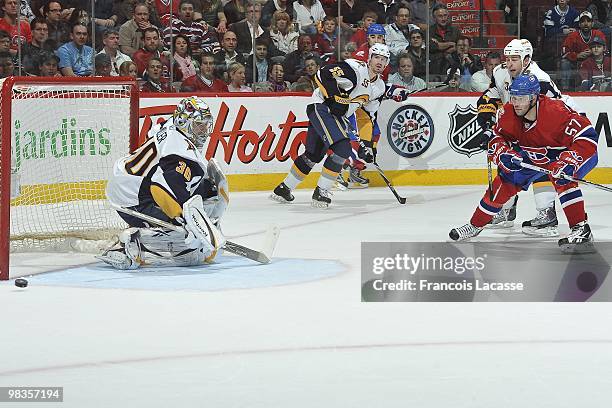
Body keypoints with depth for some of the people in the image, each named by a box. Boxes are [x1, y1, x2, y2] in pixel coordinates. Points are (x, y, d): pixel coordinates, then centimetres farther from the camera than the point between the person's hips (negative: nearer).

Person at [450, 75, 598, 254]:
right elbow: (496, 139, -7)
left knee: (561, 177, -35)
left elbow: (587, 136, -38)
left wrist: (568, 162, -48)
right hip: (534, 157, 6)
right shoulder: (508, 113, -18)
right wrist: (504, 154, -29)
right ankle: (475, 225, 20)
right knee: (505, 181, 1)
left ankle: (581, 230, -36)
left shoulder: (557, 111, -37)